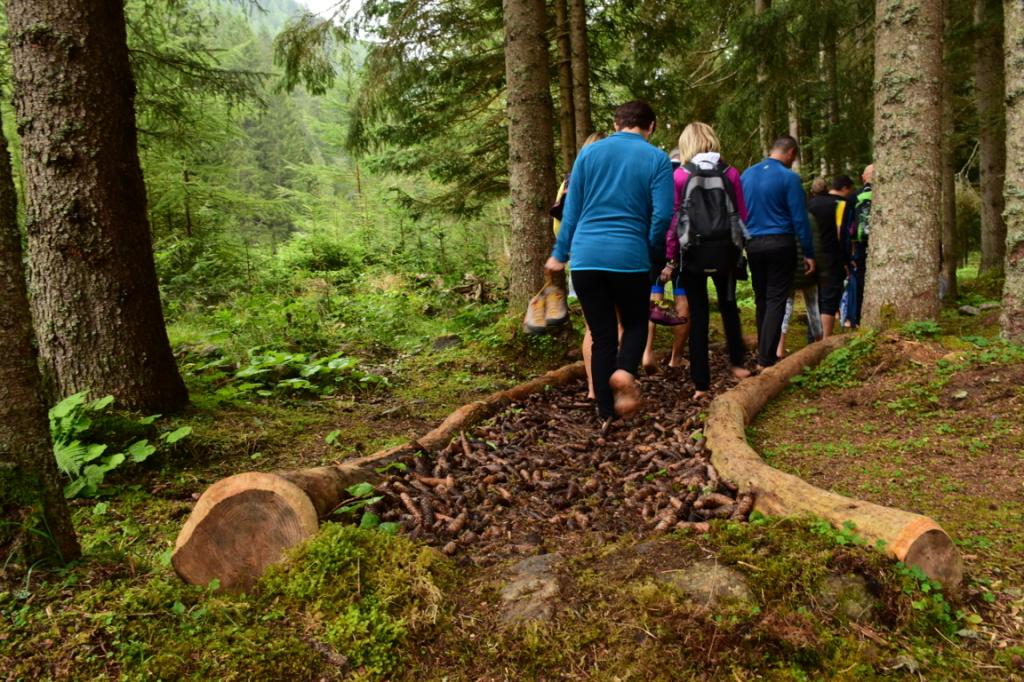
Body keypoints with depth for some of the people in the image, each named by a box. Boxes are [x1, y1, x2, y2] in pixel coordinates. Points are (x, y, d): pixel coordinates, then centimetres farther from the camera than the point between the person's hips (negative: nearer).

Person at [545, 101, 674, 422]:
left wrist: (560, 254, 16)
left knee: (602, 336, 10)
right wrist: (653, 252, 11)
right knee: (636, 323, 19)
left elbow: (571, 209, 10)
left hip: (585, 257, 2)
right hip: (629, 257, -2)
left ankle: (607, 413, 11)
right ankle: (625, 371, -12)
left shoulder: (589, 152, 9)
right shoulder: (657, 159, 2)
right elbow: (662, 215, -5)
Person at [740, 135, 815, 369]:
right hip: (780, 243, -5)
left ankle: (764, 352, 22)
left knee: (761, 299, 14)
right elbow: (799, 218, -8)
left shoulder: (747, 174, 7)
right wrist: (808, 253, -3)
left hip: (752, 244, 5)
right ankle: (766, 358, -4)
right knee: (776, 300, -1)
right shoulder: (788, 177, -9)